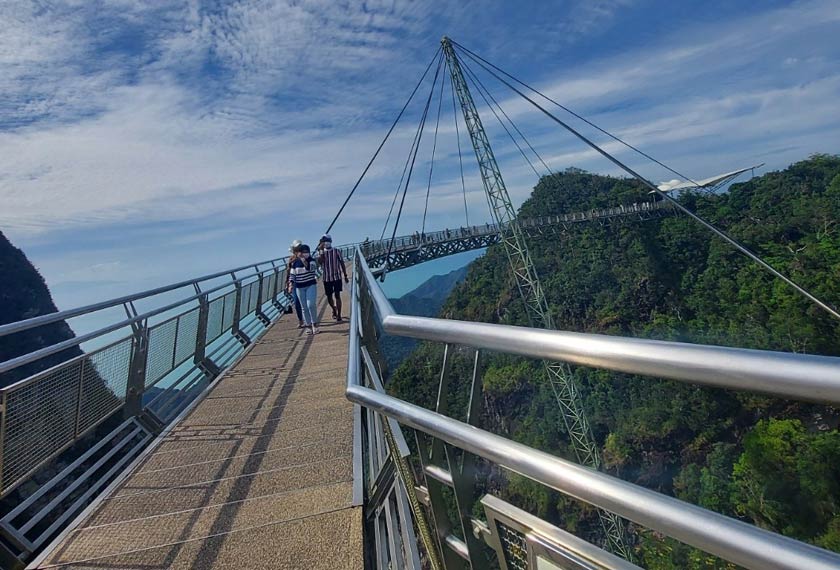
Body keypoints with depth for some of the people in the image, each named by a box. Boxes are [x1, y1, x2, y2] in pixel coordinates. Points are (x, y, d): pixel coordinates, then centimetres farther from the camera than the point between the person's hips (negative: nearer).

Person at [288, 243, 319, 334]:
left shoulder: (311, 260, -3)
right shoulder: (295, 263, 2)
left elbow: (311, 268, -22)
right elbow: (292, 274, 7)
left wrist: (304, 260, -31)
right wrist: (291, 284, -5)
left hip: (311, 285, -2)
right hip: (299, 287, 3)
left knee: (311, 304, -16)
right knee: (304, 307, 5)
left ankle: (314, 324, 2)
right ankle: (309, 326, 15)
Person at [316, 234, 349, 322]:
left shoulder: (336, 252, -2)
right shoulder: (321, 253, 2)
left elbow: (342, 263, 2)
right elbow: (319, 263, -17)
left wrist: (345, 276, 1)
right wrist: (321, 251, -19)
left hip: (337, 277, -2)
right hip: (327, 278, 2)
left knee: (337, 295, -6)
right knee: (329, 297, 10)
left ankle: (339, 315, -2)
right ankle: (334, 310, 37)